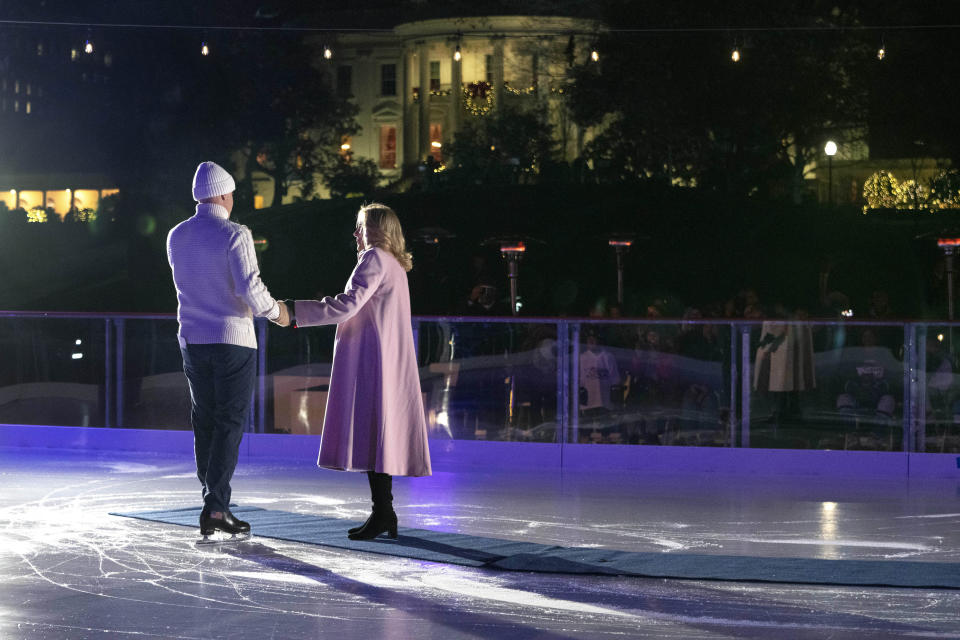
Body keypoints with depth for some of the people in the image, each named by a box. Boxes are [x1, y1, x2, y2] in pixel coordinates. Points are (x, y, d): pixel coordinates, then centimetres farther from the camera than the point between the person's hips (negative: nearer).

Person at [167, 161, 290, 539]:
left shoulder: (176, 237, 7)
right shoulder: (235, 235, -12)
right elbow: (250, 288, -19)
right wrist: (275, 311, 1)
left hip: (192, 339, 6)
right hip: (232, 338, -6)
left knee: (204, 423, 12)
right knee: (229, 424, -2)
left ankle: (212, 503, 14)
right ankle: (216, 508, -8)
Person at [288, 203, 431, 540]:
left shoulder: (375, 258, -9)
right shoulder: (394, 264, 22)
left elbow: (347, 304, -19)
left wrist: (295, 311, -19)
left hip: (373, 361, -10)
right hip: (388, 364, 10)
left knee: (371, 435, -10)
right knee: (380, 437, 10)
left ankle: (382, 513, -12)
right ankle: (385, 514, 12)